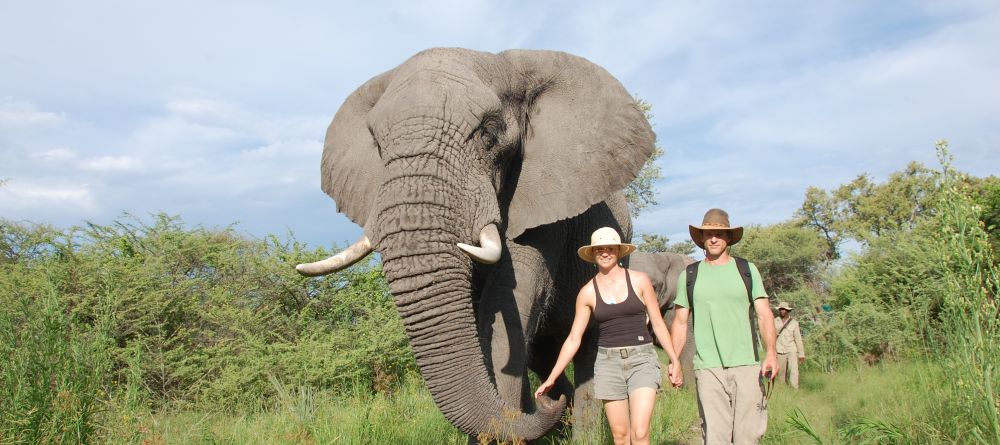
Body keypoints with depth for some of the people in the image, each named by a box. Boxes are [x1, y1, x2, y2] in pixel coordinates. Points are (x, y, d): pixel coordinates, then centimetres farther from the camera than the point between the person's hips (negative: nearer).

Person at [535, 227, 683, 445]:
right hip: (608, 363, 2)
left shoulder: (639, 280, -1)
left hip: (642, 359, -1)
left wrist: (674, 361, 2)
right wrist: (552, 378, 2)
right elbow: (573, 339, 5)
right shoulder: (587, 292, 2)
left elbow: (658, 323, 6)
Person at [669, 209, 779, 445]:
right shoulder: (689, 276, 10)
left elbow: (764, 315, 3)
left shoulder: (747, 270, 9)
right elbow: (680, 323, 12)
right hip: (708, 368, 0)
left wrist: (771, 353, -12)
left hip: (747, 365, 0)